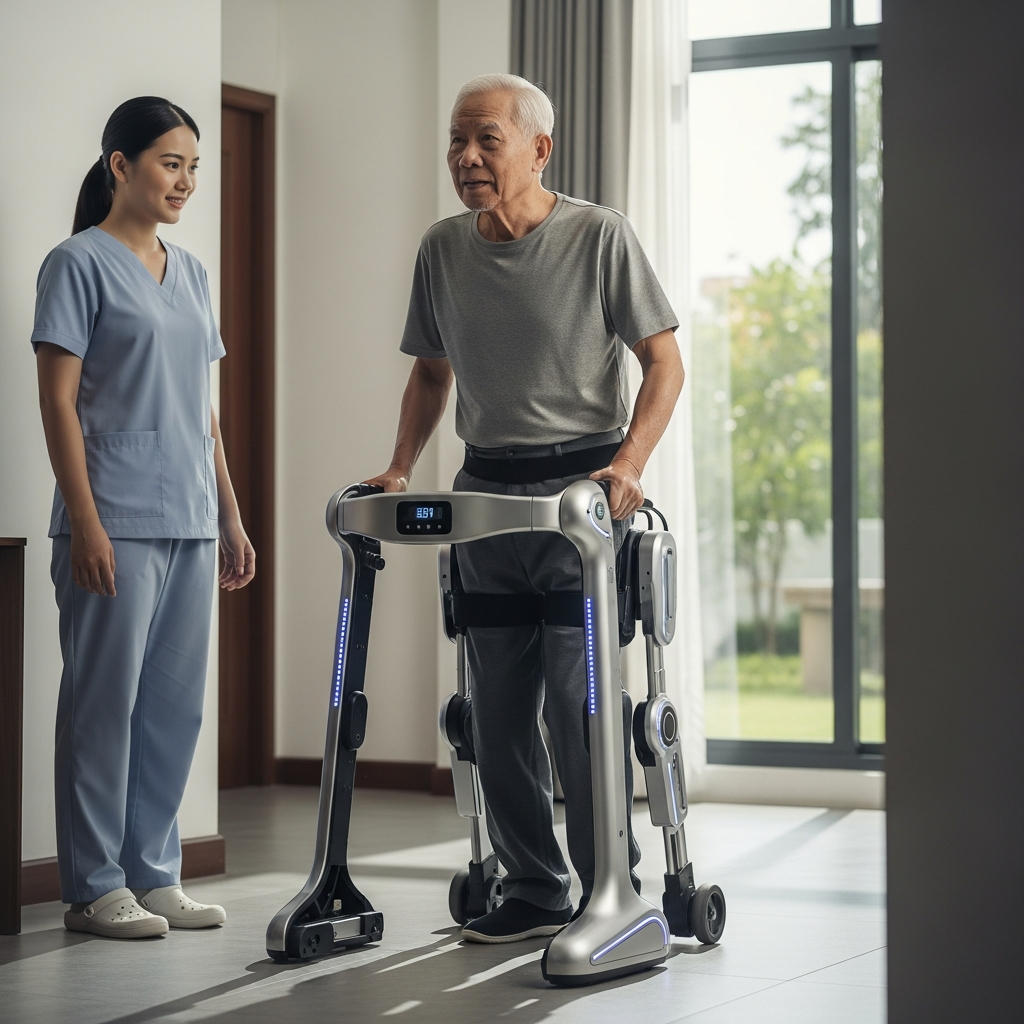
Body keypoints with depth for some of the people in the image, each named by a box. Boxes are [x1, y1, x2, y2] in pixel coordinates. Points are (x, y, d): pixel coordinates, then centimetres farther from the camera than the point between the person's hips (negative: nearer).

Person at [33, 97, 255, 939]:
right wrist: (85, 524, -16)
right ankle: (96, 887, 5)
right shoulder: (80, 263, -5)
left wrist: (231, 518, 16)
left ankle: (154, 873, 18)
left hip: (188, 523, 7)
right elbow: (58, 401, -10)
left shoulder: (189, 272, 16)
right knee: (106, 703, -3)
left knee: (176, 705, 9)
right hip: (116, 524, -7)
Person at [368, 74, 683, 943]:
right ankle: (535, 892, 17)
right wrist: (401, 468, 7)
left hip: (581, 487, -5)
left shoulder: (598, 236, -6)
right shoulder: (443, 250, 8)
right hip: (485, 492, 5)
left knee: (578, 699, -10)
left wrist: (628, 465, -18)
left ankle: (610, 890, 1)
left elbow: (664, 361, -5)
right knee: (499, 708, 7)